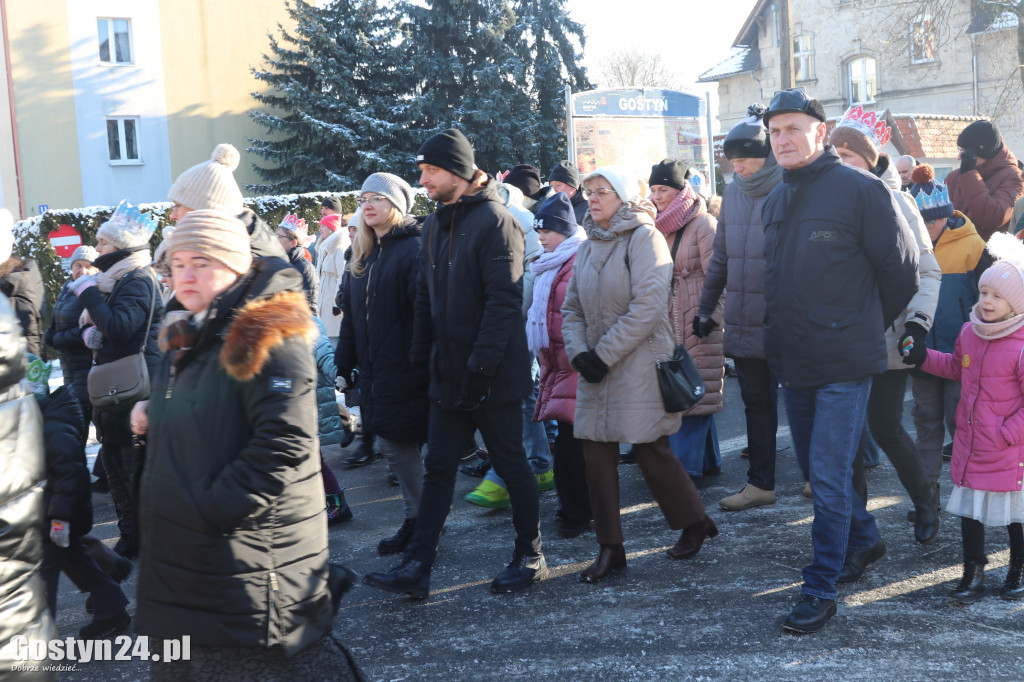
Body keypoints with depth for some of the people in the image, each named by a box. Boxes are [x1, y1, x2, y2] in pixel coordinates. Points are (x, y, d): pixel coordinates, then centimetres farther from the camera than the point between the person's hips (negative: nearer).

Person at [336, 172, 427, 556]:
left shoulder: (413, 250, -10)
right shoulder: (364, 256, 15)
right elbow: (350, 317, 16)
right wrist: (344, 366, 13)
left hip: (405, 370, -7)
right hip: (374, 372, 8)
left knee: (397, 442, -3)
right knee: (395, 445, 9)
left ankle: (419, 522, 12)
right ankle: (416, 520, 20)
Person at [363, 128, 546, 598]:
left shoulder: (494, 221, -13)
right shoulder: (434, 226, 12)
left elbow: (504, 300, -19)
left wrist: (480, 365, -22)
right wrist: (421, 357, 9)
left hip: (494, 377, -7)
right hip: (448, 375, 7)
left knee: (511, 464, 6)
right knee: (438, 470, 8)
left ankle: (530, 557, 22)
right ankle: (416, 568, 11)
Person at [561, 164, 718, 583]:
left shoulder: (644, 238, -8)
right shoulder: (588, 246, 13)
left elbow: (647, 308, -17)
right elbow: (571, 308, 13)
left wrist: (604, 354, -16)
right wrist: (578, 351, -5)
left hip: (639, 364, -6)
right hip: (597, 366, 7)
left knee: (650, 450, -2)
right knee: (596, 452, 3)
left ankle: (695, 522, 23)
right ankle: (609, 548, 13)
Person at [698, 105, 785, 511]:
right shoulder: (734, 192, 8)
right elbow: (721, 255, 15)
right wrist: (706, 306, 15)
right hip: (743, 322, 5)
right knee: (756, 403, 11)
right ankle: (760, 483, 20)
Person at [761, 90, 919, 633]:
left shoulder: (861, 190, -10)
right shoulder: (776, 199, 10)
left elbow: (902, 271, -5)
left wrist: (866, 325, 5)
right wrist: (781, 334, 15)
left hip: (843, 363, -7)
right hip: (792, 362, 7)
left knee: (829, 475, -6)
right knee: (814, 468, 17)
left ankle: (821, 589, 5)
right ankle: (864, 540, 40)